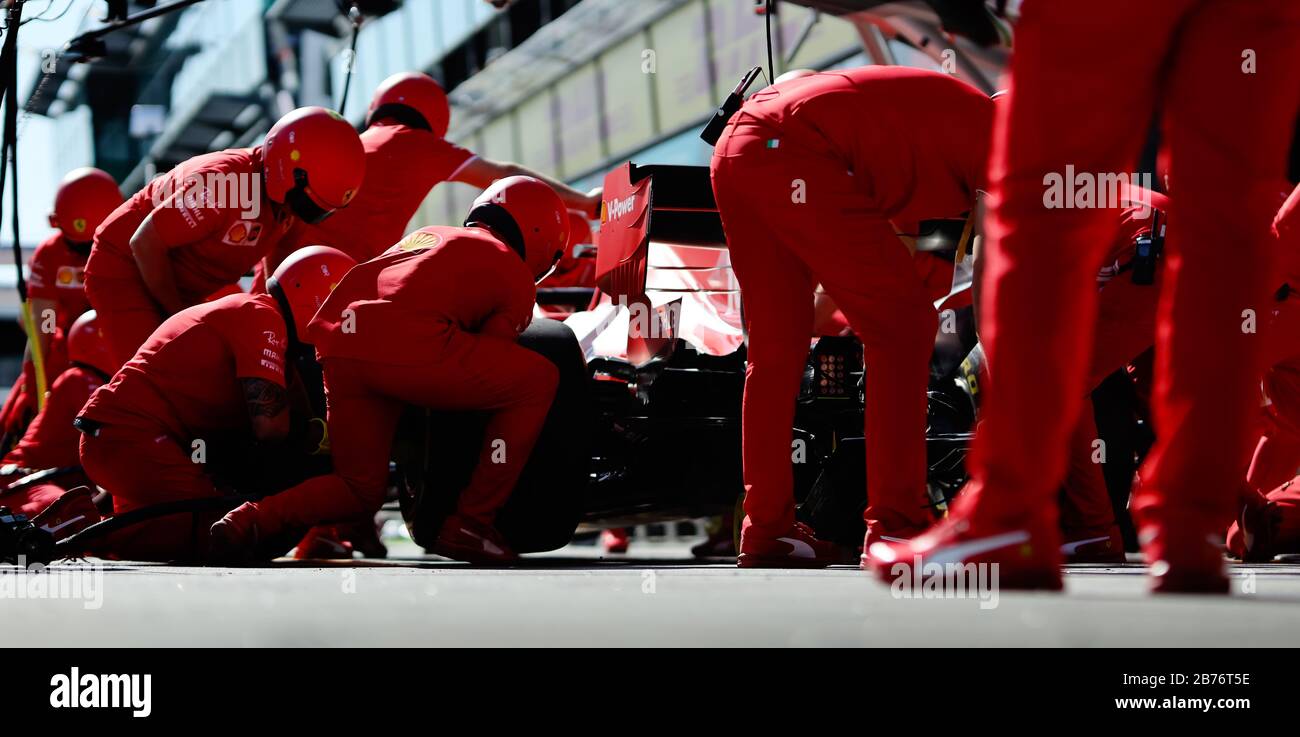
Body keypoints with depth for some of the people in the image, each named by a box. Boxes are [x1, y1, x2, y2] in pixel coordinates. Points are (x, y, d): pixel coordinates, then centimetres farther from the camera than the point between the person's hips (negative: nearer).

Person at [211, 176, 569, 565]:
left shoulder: (427, 236, 35)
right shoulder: (517, 278, 16)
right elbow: (489, 373, 13)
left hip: (338, 349, 7)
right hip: (409, 345, -7)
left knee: (360, 492, 22)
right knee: (540, 381, 13)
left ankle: (256, 518, -5)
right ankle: (470, 524, 9)